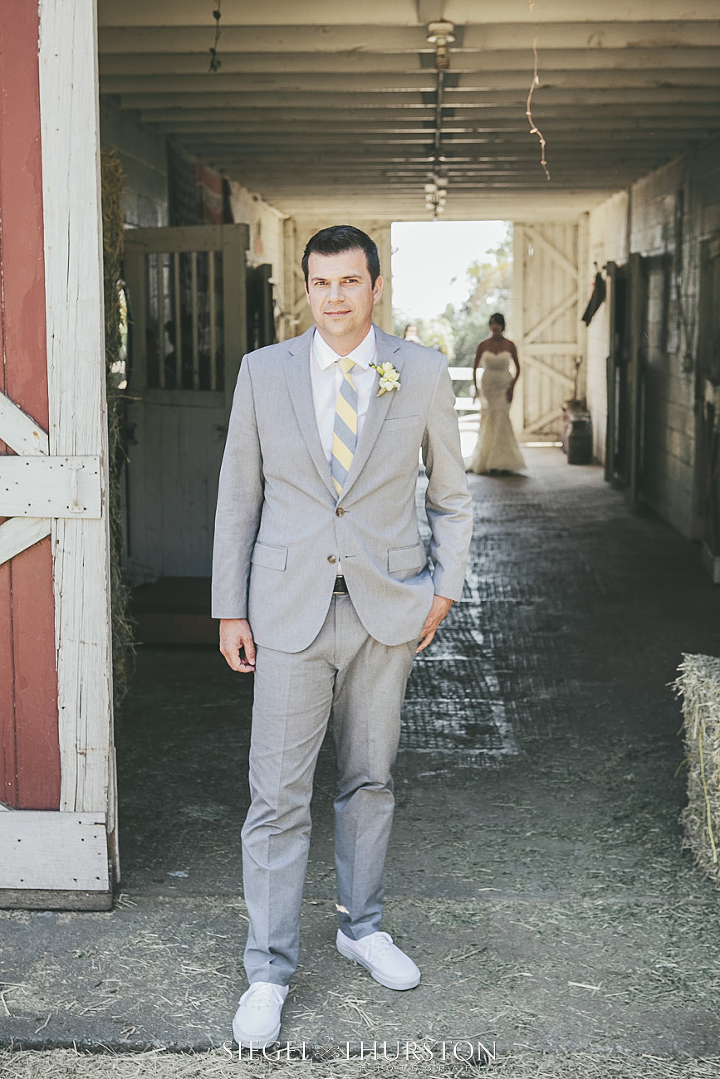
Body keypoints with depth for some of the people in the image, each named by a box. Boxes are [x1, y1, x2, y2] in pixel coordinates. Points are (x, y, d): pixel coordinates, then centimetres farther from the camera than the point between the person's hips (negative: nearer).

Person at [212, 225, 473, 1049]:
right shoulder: (263, 372, 1)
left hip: (386, 608, 1)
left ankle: (361, 926, 32)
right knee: (278, 794, -1)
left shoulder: (422, 374, 1)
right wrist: (230, 610, 2)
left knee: (369, 779, 13)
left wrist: (444, 588, 4)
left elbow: (449, 493, 11)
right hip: (291, 609, -1)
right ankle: (268, 971, 10)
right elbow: (238, 496, 4)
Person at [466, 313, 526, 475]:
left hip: (504, 388, -1)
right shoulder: (483, 345, 1)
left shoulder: (509, 345, -1)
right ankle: (484, 462, 11)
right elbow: (475, 368, 7)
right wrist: (475, 387, -2)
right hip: (487, 387, 1)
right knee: (487, 423, 2)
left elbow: (517, 368, 7)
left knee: (501, 421, -9)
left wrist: (512, 386, -5)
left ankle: (501, 463, -5)